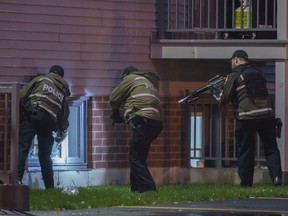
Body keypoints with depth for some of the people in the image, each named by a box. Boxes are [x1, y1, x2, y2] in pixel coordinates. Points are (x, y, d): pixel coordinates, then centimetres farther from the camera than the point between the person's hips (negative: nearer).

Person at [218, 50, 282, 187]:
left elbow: (224, 99, 1)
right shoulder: (258, 73, 18)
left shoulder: (234, 75, 1)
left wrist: (220, 93, 25)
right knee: (271, 148, 7)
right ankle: (276, 176, -8)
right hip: (266, 114, 4)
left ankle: (246, 182, 7)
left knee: (245, 151, 6)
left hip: (246, 117, -4)